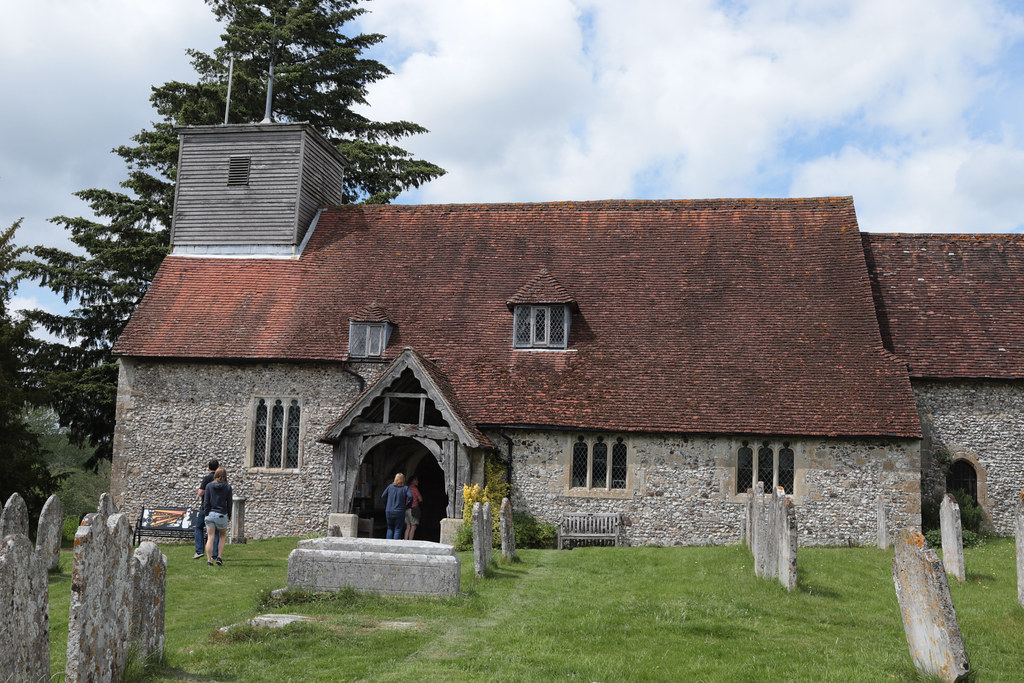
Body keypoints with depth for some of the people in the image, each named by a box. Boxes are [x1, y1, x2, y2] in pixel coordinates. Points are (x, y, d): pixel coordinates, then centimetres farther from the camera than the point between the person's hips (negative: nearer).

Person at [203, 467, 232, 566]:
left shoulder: (209, 486, 0)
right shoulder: (228, 487, -4)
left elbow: (206, 502, -1)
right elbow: (229, 503, 1)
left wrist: (206, 514, 6)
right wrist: (229, 516, 10)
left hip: (210, 514, 1)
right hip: (222, 515, -1)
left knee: (210, 538, 3)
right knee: (222, 536, 18)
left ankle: (209, 560, 1)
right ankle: (219, 556, 9)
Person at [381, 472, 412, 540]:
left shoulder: (390, 486, 3)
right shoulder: (405, 488, -5)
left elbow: (383, 496, 4)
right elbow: (410, 497, -19)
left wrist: (386, 505, 16)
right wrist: (407, 505, -4)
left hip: (389, 512, 3)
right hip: (399, 513, -3)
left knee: (390, 529, 17)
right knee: (398, 530, 4)